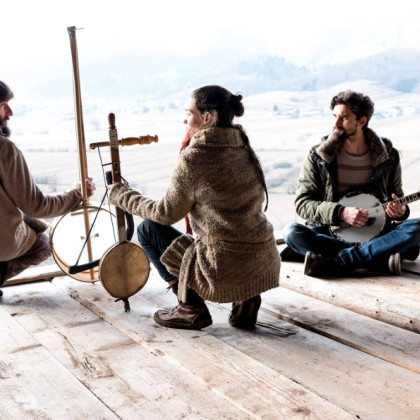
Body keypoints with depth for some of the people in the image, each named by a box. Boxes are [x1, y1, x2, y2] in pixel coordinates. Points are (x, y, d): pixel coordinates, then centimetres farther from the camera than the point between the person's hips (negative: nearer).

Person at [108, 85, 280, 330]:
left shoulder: (194, 158, -14)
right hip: (267, 268, 7)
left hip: (228, 271, -7)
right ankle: (245, 299, 15)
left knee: (148, 229, 10)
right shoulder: (245, 149, 7)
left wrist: (120, 195, 11)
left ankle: (192, 309, 9)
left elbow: (167, 214, -4)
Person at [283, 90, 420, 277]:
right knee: (291, 232, -29)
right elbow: (302, 202, -6)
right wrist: (340, 213, -21)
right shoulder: (318, 156, -3)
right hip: (330, 232, -1)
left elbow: (396, 197, 13)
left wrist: (400, 210, -12)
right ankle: (380, 259, -32)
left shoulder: (388, 156, 2)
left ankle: (333, 261, -34)